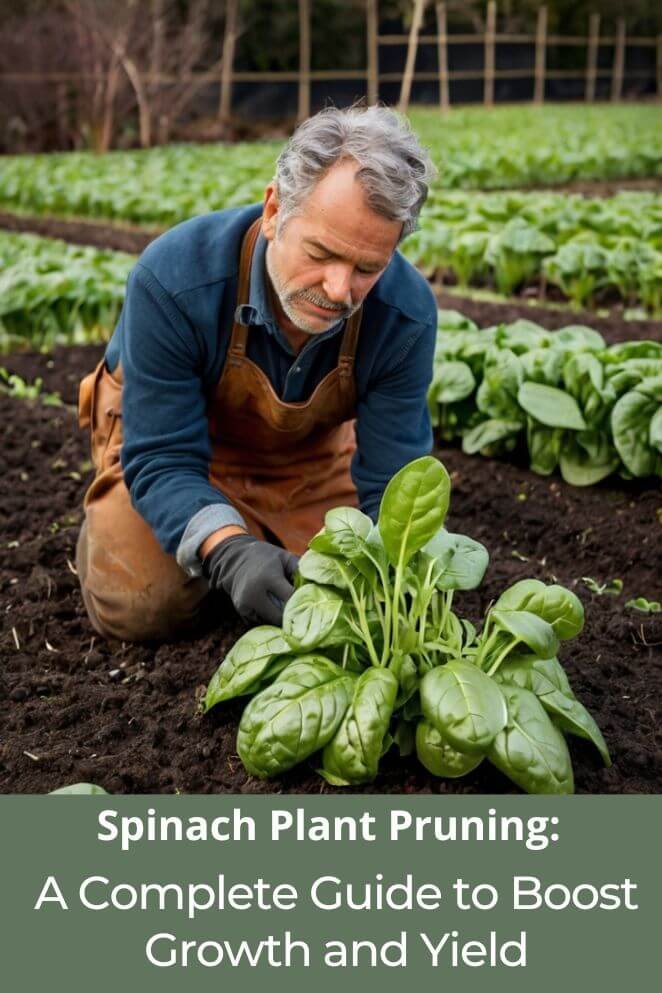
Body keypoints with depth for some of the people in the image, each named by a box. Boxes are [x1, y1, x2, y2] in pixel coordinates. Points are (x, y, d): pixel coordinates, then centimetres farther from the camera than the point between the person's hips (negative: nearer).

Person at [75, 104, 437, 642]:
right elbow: (161, 458, -33)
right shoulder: (173, 279, -37)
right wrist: (230, 551, -52)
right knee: (144, 607, -18)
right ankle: (108, 518, 17)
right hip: (171, 426, -2)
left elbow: (393, 485, -25)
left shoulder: (408, 314, -30)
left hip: (310, 451, 3)